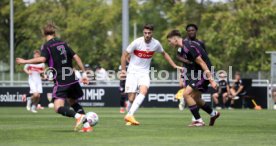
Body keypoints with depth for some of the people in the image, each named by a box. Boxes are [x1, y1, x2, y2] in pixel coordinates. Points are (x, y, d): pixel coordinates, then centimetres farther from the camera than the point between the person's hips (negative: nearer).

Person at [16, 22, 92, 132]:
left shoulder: (46, 46, -3)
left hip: (61, 81, -6)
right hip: (72, 79, 7)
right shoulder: (63, 43, 14)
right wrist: (84, 73, 14)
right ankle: (87, 126, 18)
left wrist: (25, 61, -15)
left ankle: (78, 116, -36)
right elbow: (76, 57, 11)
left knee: (58, 108, -12)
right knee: (73, 102, 26)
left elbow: (42, 59, -22)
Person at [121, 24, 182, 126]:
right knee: (131, 99, -8)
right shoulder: (137, 42, -12)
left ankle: (129, 115, -31)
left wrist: (175, 66, 16)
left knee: (143, 91, -27)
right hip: (132, 72, -2)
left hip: (144, 72, 2)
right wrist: (123, 69, -11)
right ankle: (130, 116, 18)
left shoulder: (156, 44, -2)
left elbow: (164, 54, 18)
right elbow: (124, 55, -3)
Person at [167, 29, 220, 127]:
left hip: (204, 73, -10)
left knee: (186, 94, -15)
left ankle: (199, 120, -8)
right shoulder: (185, 46, 10)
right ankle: (214, 114, 37)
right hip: (198, 73, 10)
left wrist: (211, 80, -23)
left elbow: (201, 63, -22)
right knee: (195, 98, 18)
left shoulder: (188, 47, -20)